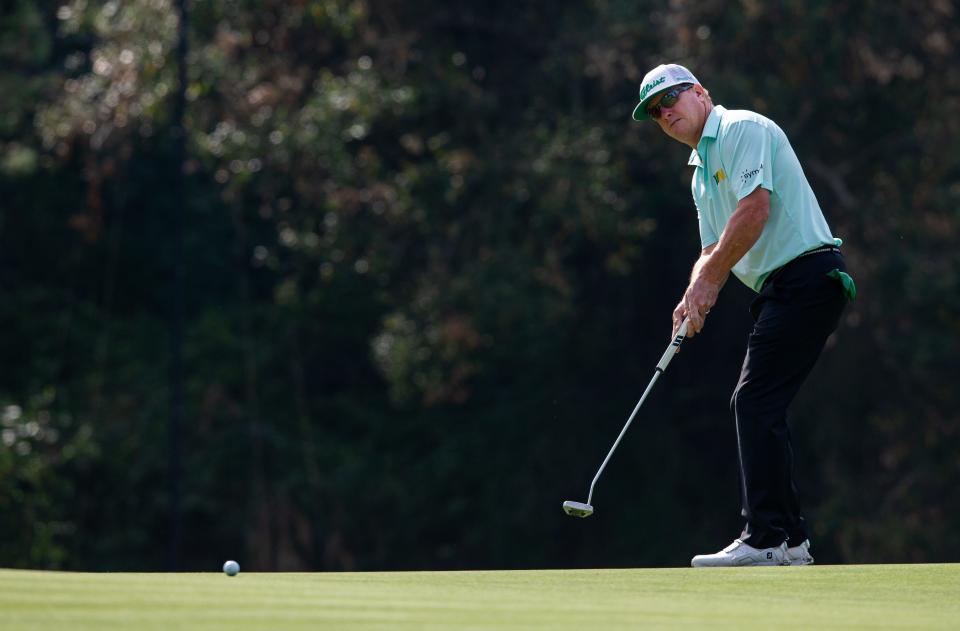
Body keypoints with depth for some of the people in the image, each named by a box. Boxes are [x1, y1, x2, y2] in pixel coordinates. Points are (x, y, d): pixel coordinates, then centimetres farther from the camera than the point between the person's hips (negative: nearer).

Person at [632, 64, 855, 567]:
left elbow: (754, 210, -19)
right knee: (759, 410, 9)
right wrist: (696, 297, 1)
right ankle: (790, 539, 12)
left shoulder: (743, 129, -7)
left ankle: (764, 538, -16)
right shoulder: (701, 168, 22)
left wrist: (707, 280, -14)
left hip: (806, 275, -10)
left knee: (755, 404, -14)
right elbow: (714, 250, 23)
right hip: (780, 289, 10)